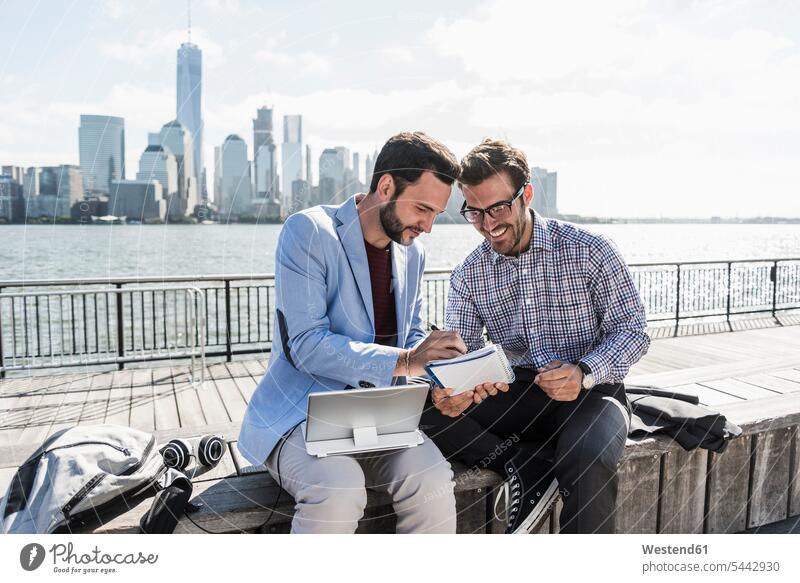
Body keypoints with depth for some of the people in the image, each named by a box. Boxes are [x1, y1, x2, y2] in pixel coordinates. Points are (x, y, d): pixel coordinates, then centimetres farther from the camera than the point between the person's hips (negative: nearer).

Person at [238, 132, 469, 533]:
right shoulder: (308, 231, -12)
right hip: (301, 415, -4)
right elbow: (306, 344, -20)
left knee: (433, 477, -24)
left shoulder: (412, 252, 10)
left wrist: (441, 367, -4)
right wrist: (402, 361, -28)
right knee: (339, 489, -34)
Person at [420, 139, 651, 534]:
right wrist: (448, 391, -25)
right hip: (516, 393, 4)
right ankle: (527, 464, -17)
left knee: (588, 460, -37)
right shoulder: (468, 275, 3)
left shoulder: (590, 252, -7)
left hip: (589, 391, -3)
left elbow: (632, 330, -6)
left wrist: (584, 373, -26)